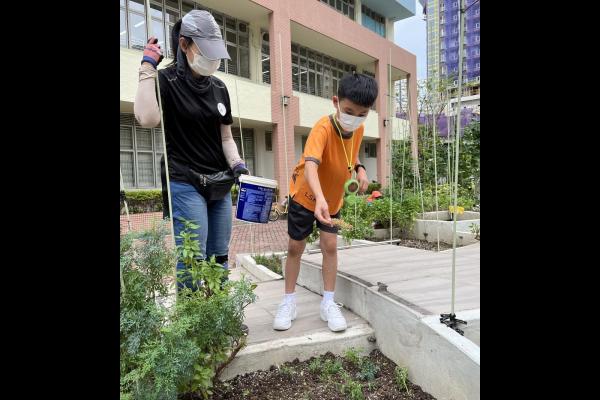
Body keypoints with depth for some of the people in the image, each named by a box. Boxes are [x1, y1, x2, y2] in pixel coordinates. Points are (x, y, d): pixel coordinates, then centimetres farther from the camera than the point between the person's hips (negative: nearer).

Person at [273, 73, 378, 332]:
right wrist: (319, 198, -64)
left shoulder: (358, 128, -11)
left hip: (334, 198, 4)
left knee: (330, 245, -3)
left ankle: (328, 303, 12)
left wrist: (360, 170, -8)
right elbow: (310, 164, -48)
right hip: (305, 194, -4)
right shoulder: (323, 128, -32)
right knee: (295, 247, 4)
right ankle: (289, 302, 20)